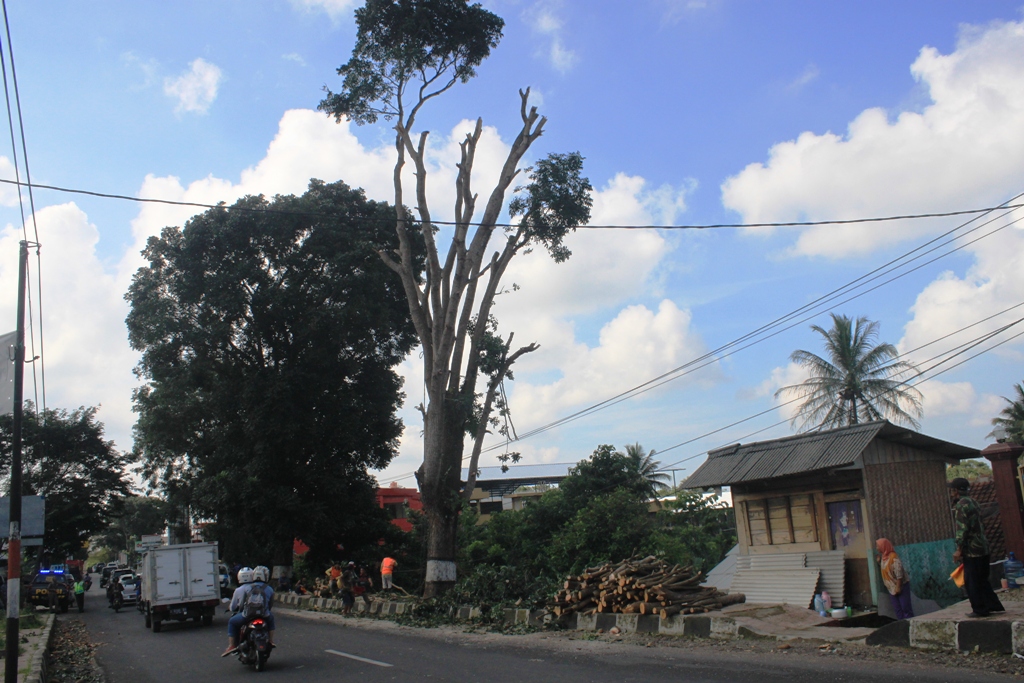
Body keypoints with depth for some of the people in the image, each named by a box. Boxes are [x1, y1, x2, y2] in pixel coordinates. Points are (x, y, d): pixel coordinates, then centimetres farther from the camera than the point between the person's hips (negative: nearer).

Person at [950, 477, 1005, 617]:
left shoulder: (961, 505, -14)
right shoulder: (972, 502, 15)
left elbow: (962, 528, -19)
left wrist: (959, 549, -16)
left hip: (971, 549, -9)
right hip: (982, 548, 9)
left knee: (972, 581, -1)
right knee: (982, 580, 17)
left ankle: (980, 609, 3)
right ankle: (993, 605, 20)